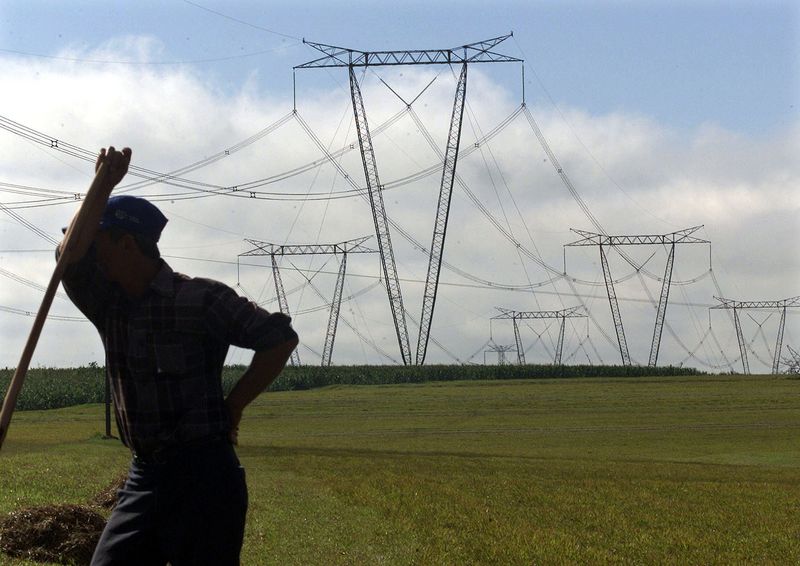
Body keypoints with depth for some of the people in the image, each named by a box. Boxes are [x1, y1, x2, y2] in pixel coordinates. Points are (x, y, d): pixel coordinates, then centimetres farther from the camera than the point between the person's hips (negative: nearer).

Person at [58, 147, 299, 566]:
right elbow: (71, 258, -7)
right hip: (143, 477, 6)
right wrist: (102, 188, -9)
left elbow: (280, 337, -8)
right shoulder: (107, 303, 10)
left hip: (204, 476, -6)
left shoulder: (202, 299, -8)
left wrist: (232, 407, -6)